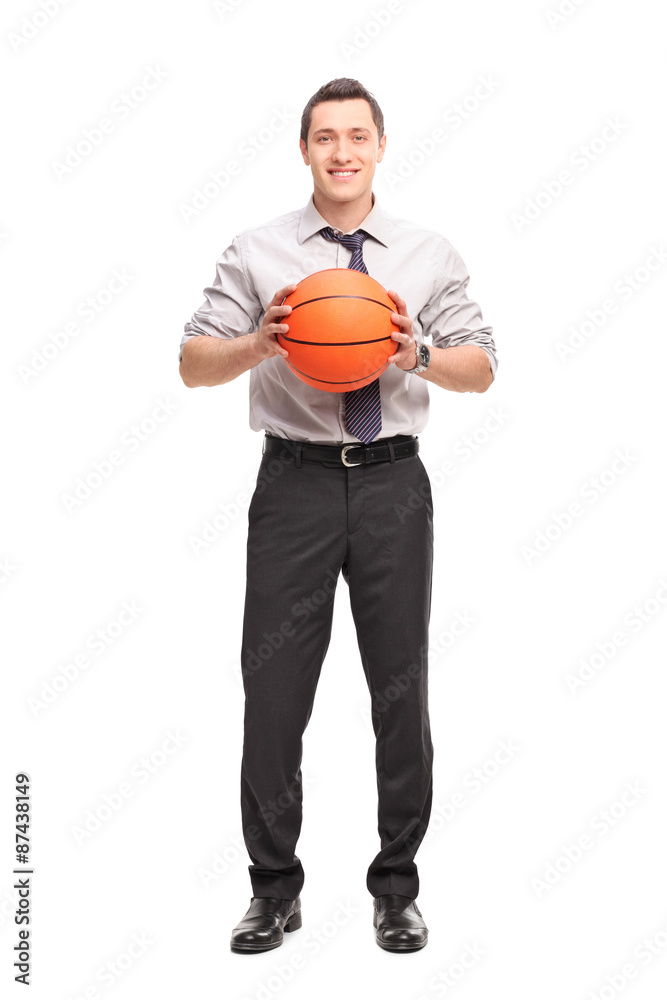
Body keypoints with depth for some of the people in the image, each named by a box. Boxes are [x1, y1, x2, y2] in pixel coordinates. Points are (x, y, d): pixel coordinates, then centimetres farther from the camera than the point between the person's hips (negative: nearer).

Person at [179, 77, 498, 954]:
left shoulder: (430, 255, 8)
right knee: (274, 689, 1)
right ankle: (274, 888, 19)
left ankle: (397, 887, 24)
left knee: (402, 689, 7)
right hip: (295, 484, -1)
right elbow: (193, 364, 2)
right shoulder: (257, 253, 4)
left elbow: (483, 369, 7)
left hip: (394, 485, 1)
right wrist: (259, 344, -18)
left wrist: (419, 354, -13)